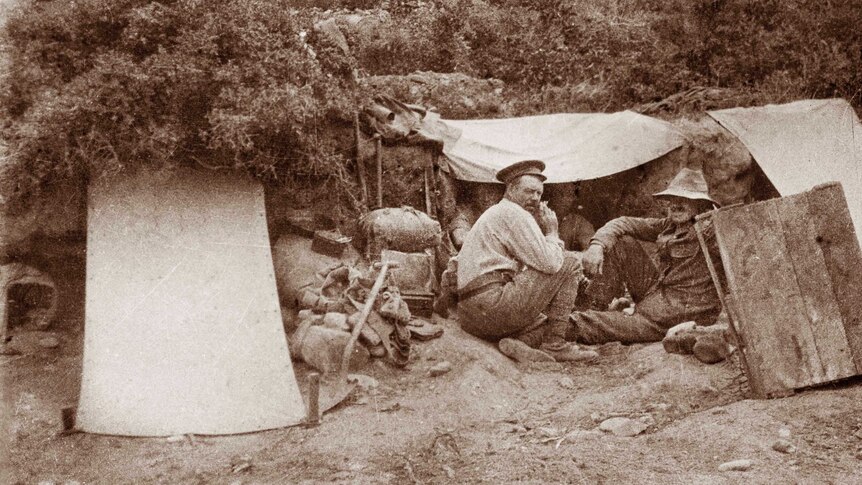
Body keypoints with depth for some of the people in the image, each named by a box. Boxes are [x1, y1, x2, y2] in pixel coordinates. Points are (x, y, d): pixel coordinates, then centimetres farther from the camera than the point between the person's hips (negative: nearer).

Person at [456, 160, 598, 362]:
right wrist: (552, 232, 5)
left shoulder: (493, 214, 27)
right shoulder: (513, 212, -5)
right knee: (570, 262, -2)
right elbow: (550, 263, -13)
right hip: (492, 305, -10)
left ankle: (519, 342, -3)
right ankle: (555, 345, -4)